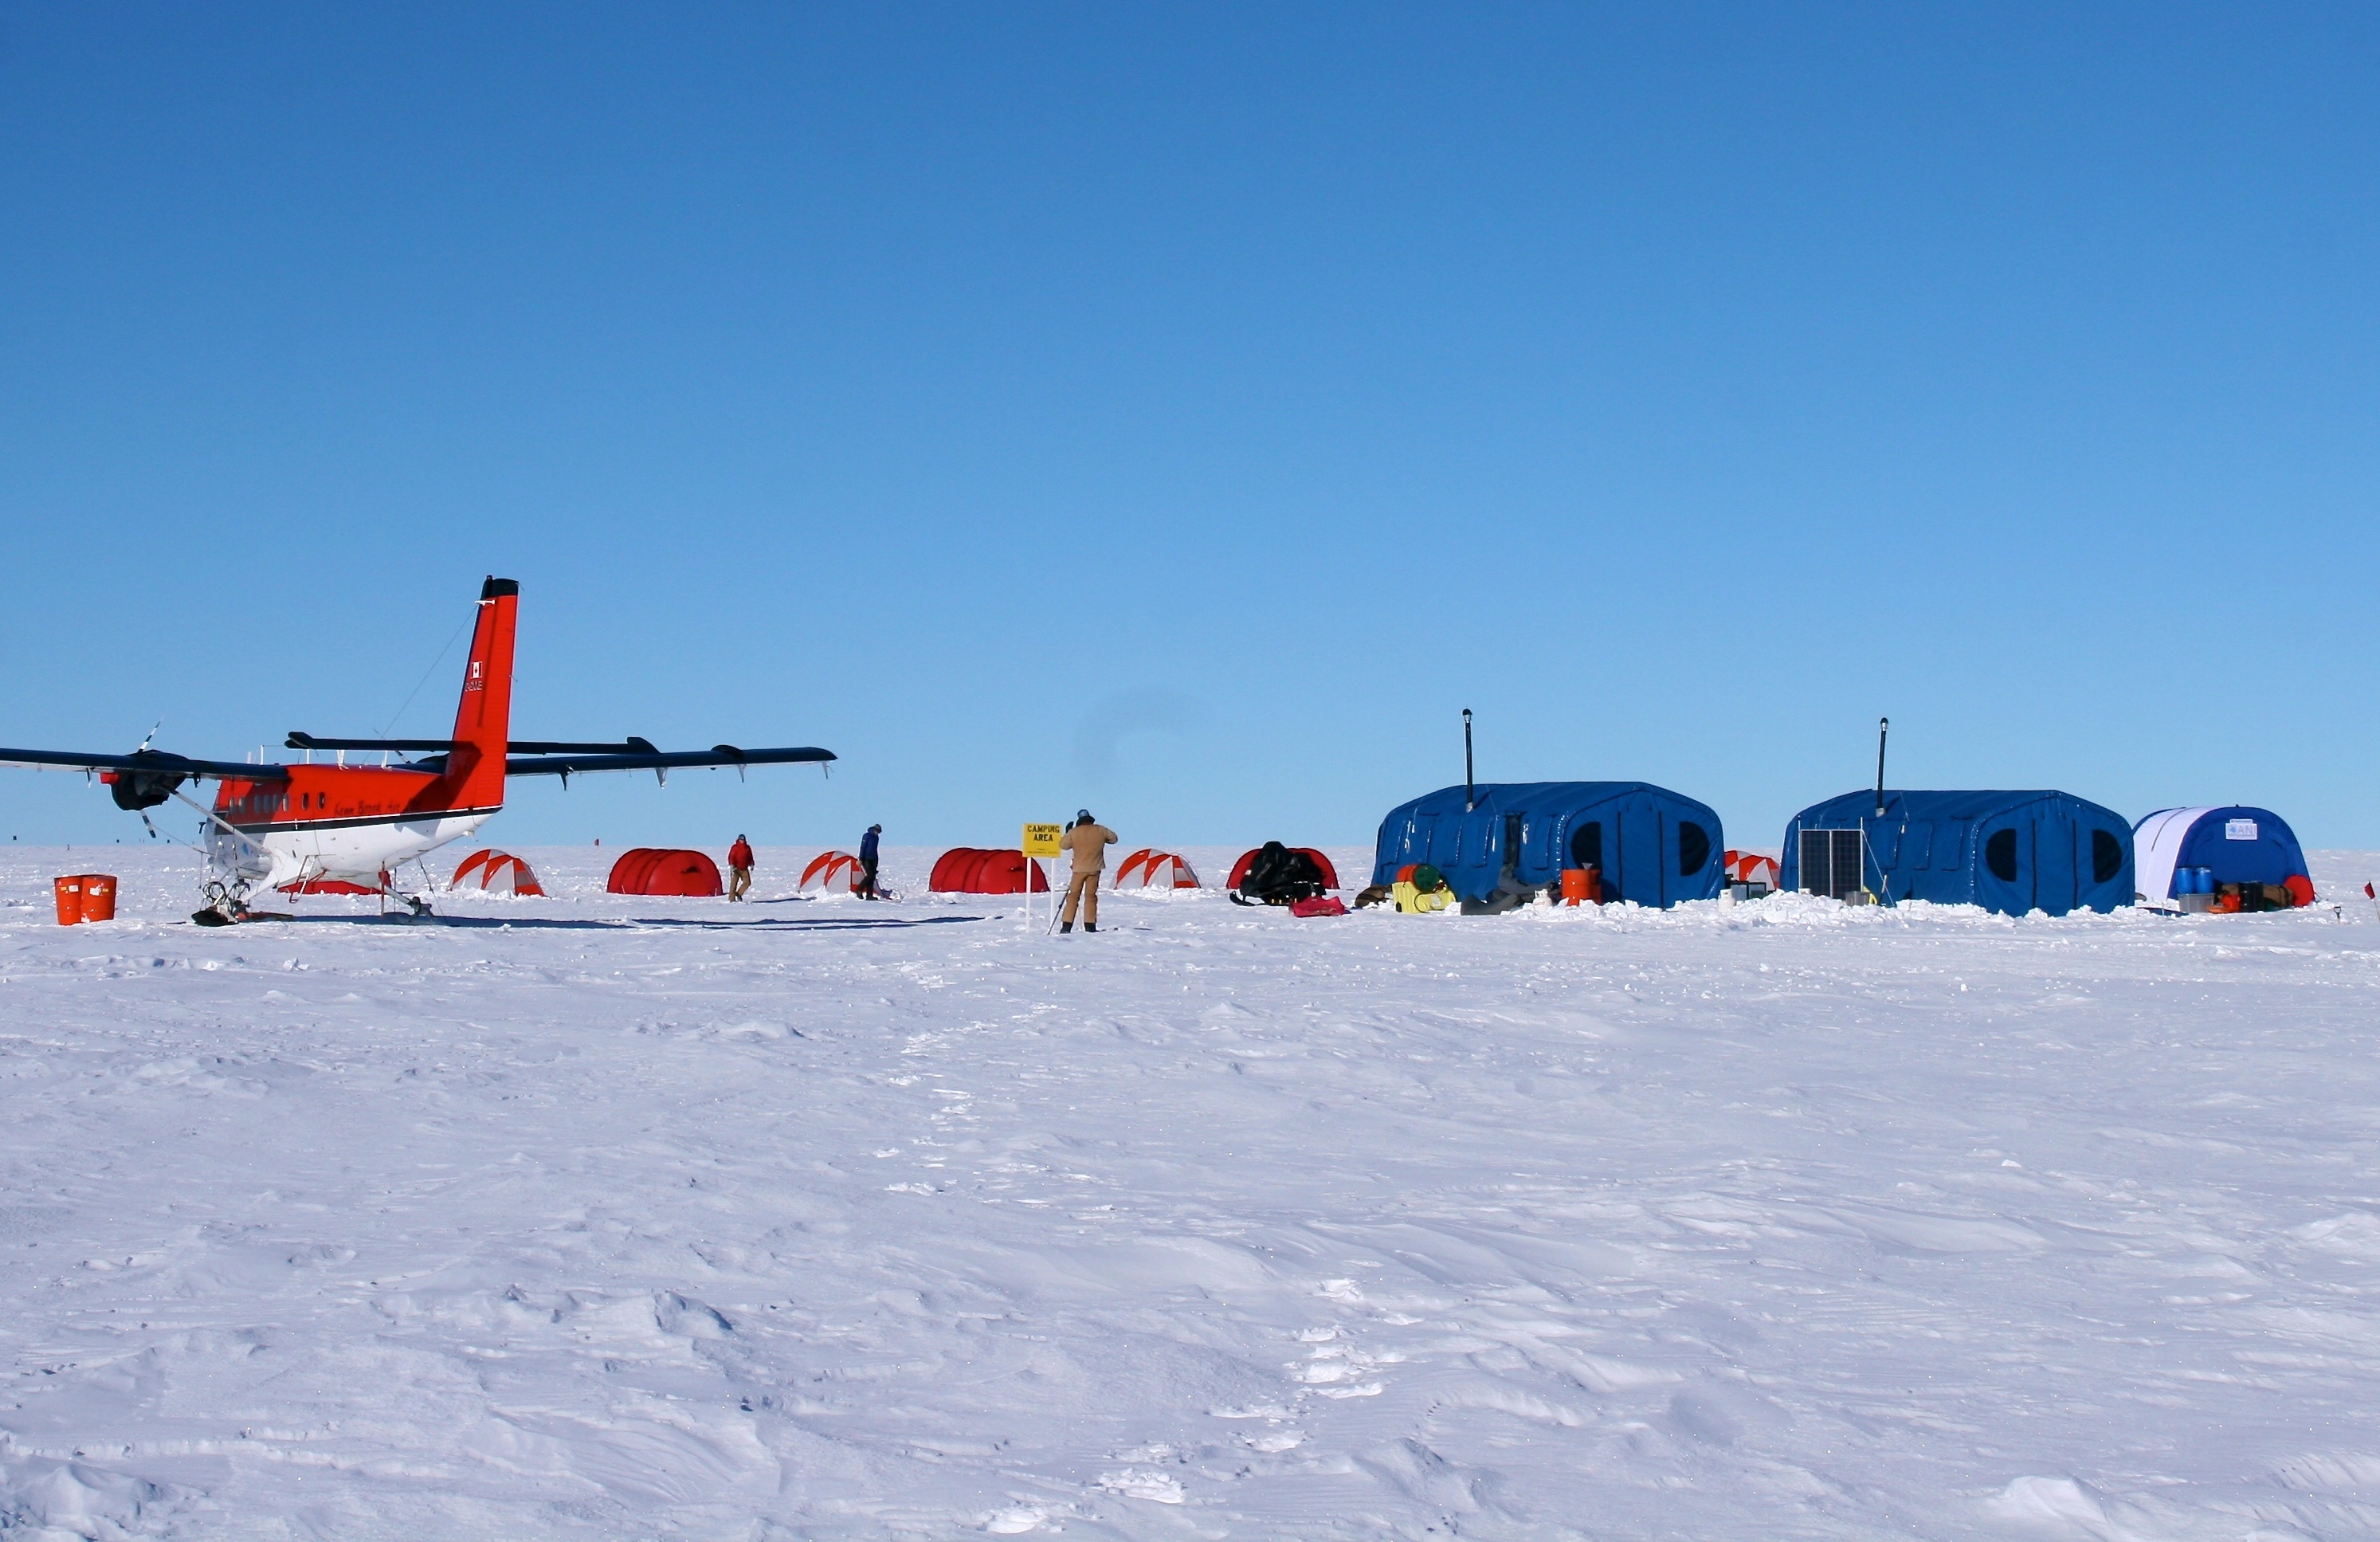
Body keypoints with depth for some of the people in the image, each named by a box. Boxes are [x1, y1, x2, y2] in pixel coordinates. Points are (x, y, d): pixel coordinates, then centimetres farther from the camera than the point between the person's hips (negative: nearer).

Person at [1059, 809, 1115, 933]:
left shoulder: (1073, 832, -6)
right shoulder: (1100, 830, -2)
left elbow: (1064, 845, 5)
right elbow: (1113, 838, 12)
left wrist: (1067, 833, 19)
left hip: (1079, 869, -1)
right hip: (1095, 868, 1)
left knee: (1073, 895, 5)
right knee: (1091, 896, 7)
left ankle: (1066, 925, 0)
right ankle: (1090, 925, 1)